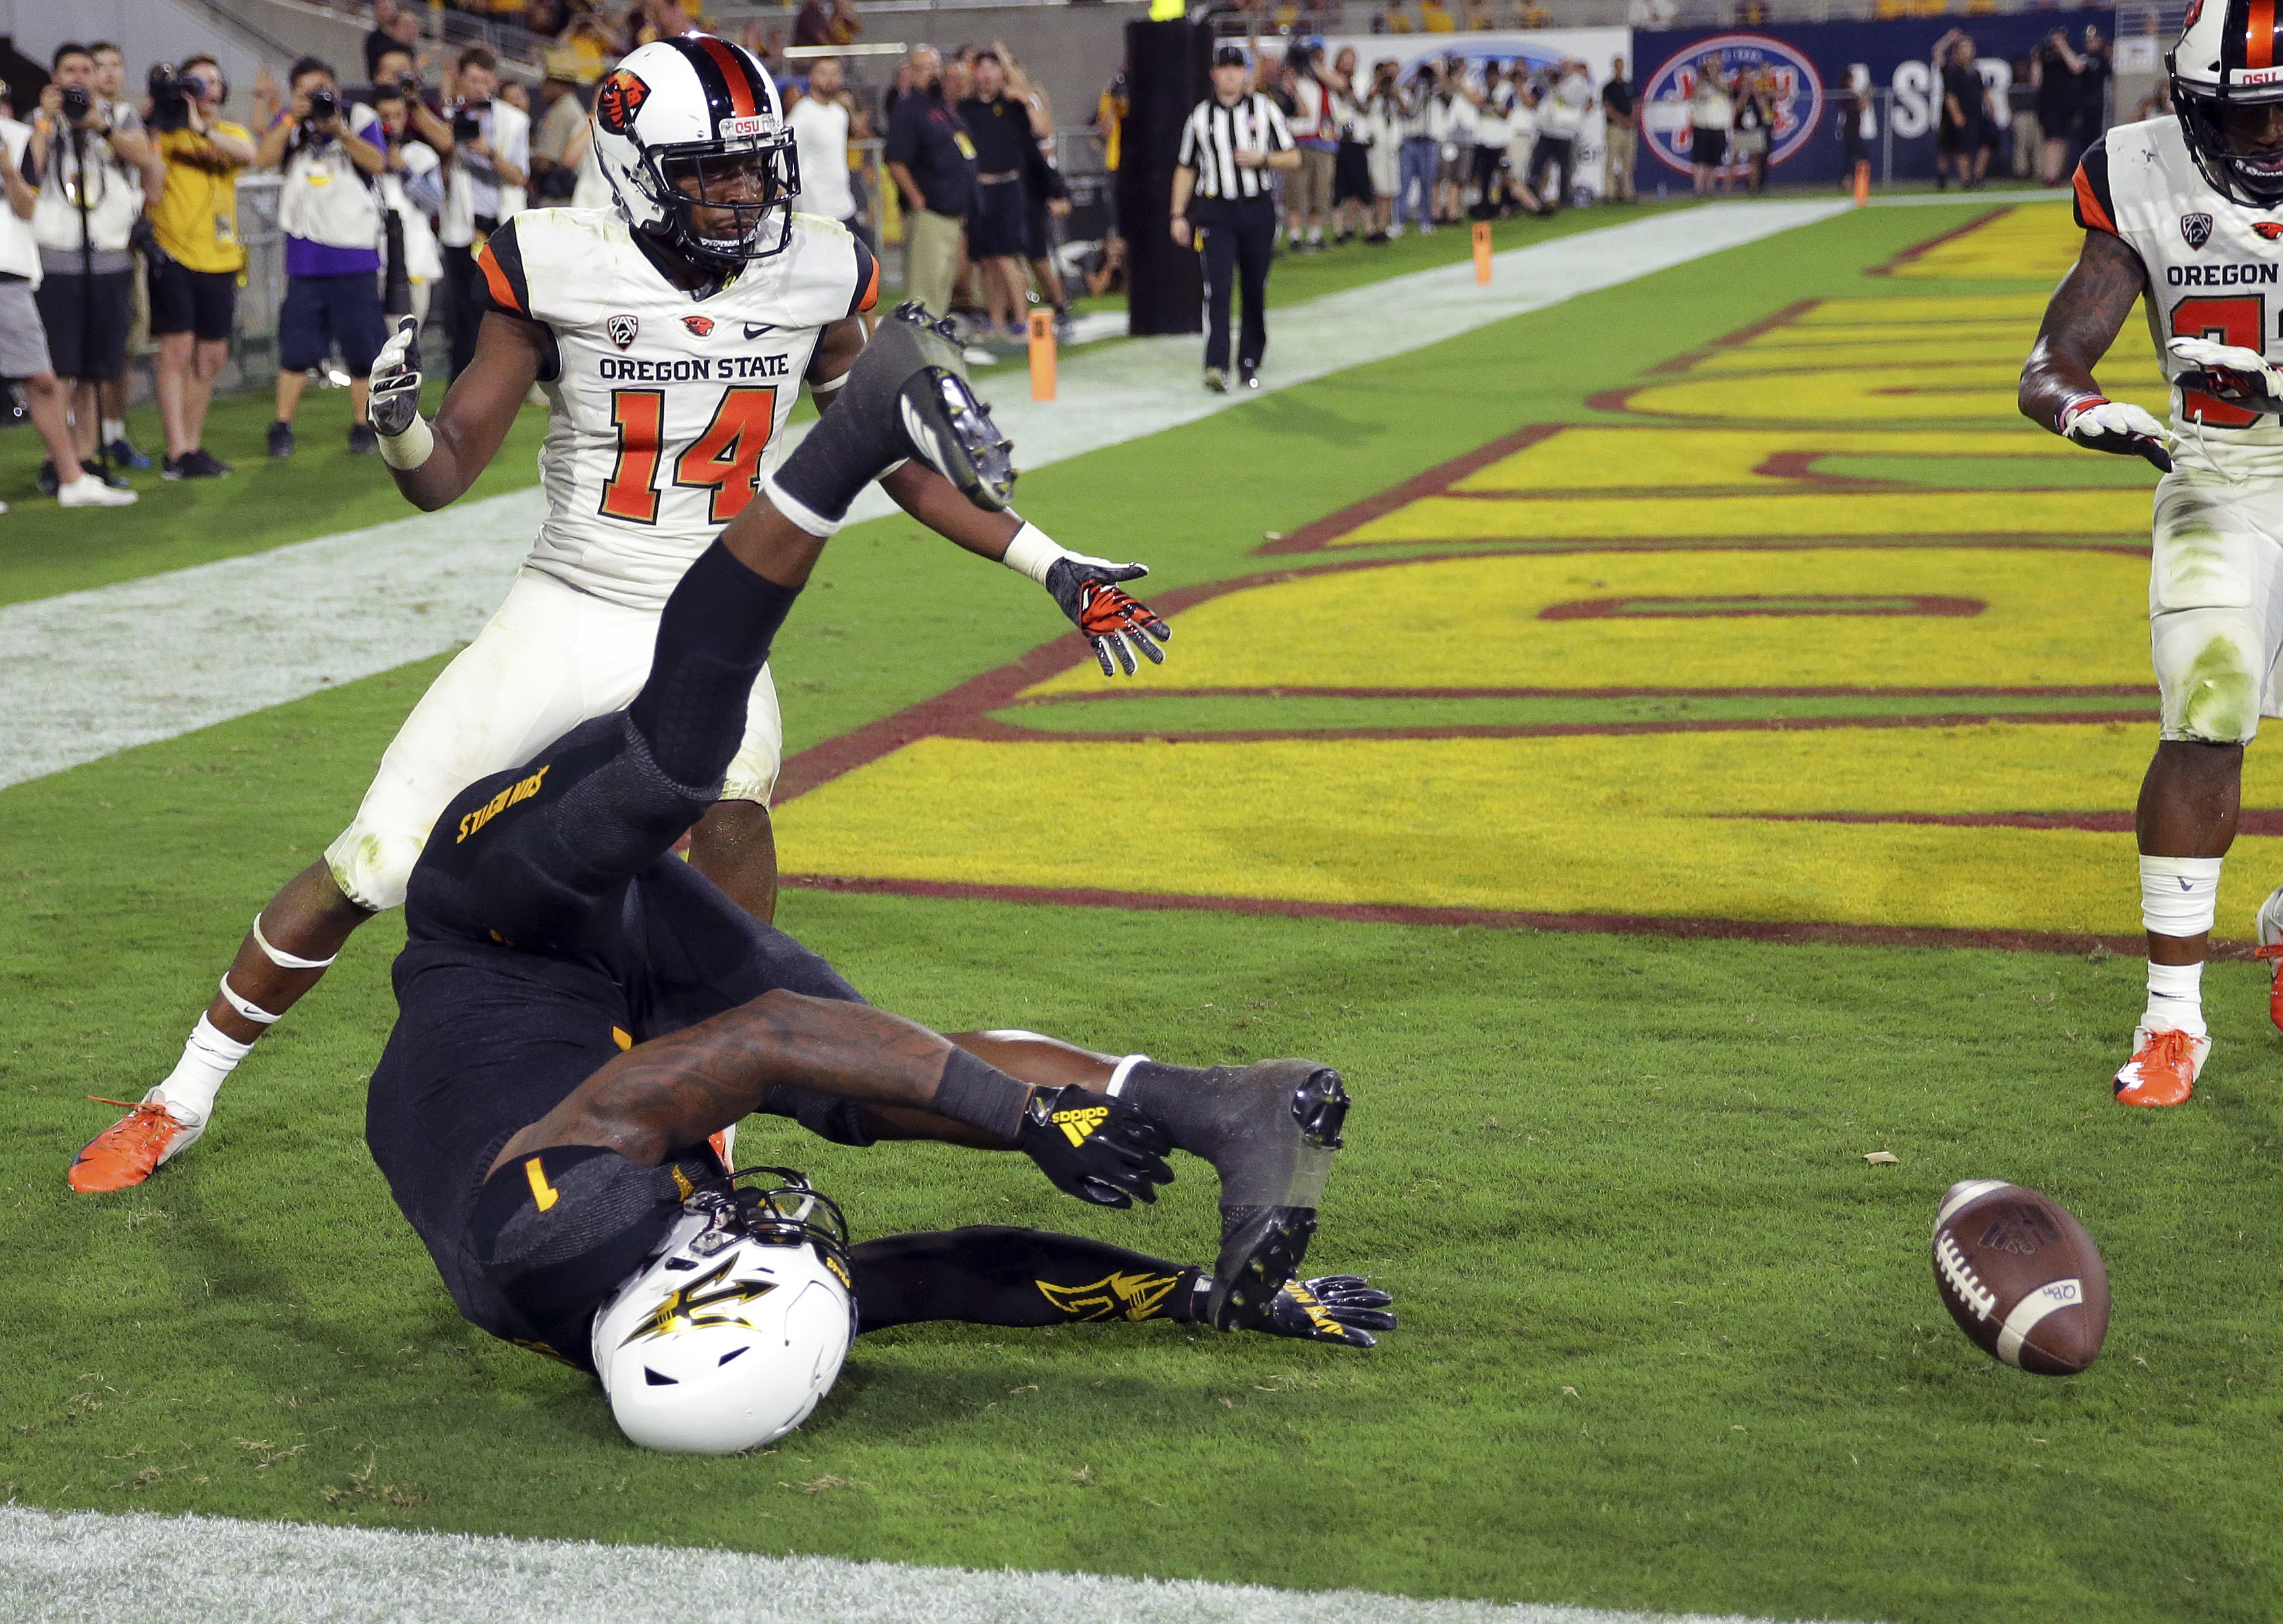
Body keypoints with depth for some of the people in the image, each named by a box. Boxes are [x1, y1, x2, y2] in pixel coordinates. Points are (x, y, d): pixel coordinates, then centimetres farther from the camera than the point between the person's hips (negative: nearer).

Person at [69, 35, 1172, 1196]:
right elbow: (446, 477, -7)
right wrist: (398, 424, -30)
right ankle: (184, 1099, 21)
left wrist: (1048, 563, 6)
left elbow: (897, 460, 9)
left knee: (733, 833, -30)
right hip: (565, 618, -1)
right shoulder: (562, 271, -11)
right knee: (364, 870, 0)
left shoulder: (816, 277, -4)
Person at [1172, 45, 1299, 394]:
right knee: (1218, 287, -14)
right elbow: (1186, 168, 13)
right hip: (1215, 211, -1)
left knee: (1255, 290, 6)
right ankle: (1216, 367, -20)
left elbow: (1293, 158, 5)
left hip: (1258, 209, 1)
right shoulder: (1201, 116, 7)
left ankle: (1250, 362, 19)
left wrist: (1262, 158, -14)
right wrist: (1179, 215, 7)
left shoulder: (1264, 110, 5)